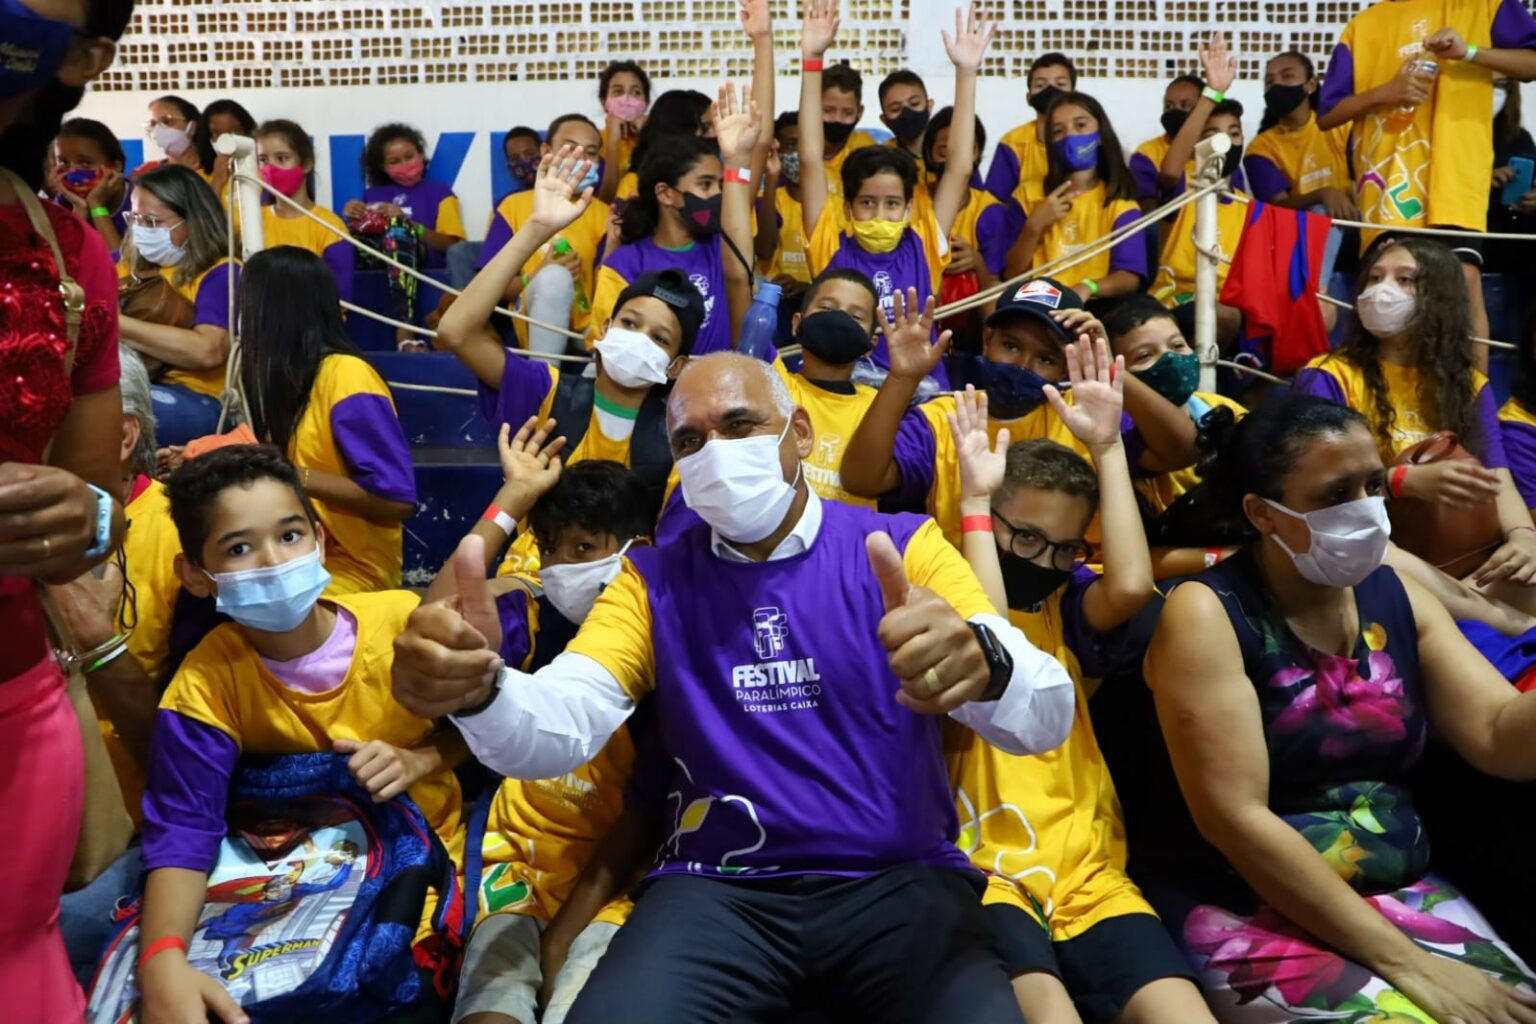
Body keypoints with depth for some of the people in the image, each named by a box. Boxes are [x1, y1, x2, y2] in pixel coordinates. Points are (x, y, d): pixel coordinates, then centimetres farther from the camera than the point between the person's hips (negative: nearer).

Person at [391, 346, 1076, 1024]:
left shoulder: (904, 547, 0)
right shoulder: (653, 579, 8)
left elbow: (1046, 719, -12)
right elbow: (558, 728, -7)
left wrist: (985, 667, -37)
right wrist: (479, 691, -32)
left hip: (899, 880, 0)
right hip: (717, 889, 1)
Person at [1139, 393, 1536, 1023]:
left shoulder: (1395, 595, 5)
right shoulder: (1206, 614, -13)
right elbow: (1235, 820, -19)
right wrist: (1403, 962, -20)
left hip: (1401, 892, 6)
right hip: (1242, 907, -5)